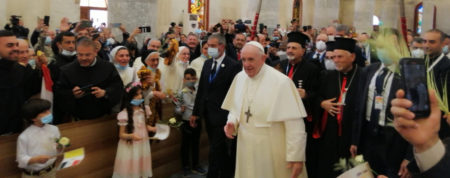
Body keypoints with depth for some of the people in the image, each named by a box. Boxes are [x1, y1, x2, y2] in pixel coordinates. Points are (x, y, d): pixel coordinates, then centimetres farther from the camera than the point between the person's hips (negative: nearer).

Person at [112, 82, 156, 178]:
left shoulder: (144, 109, 0)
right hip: (130, 147, -5)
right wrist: (131, 136, -30)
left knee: (142, 169, 14)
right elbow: (121, 135, -12)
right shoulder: (124, 114, -18)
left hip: (143, 145, 5)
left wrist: (151, 128, -3)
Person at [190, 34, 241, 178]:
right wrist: (195, 112, 11)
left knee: (215, 152, -4)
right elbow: (201, 89, 11)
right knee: (220, 150, 18)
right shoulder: (207, 64, 9)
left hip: (221, 116, -6)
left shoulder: (233, 66, -11)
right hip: (208, 115, 7)